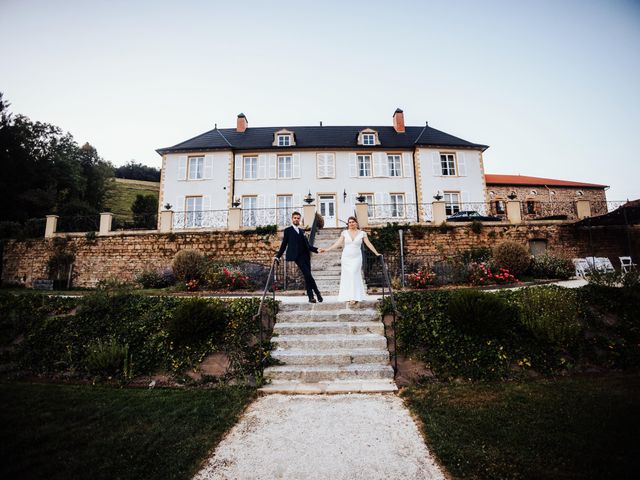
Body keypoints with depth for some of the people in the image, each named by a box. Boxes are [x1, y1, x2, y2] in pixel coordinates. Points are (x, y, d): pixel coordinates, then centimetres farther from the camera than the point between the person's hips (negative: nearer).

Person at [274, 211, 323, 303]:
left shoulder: (302, 231, 22)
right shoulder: (288, 230, 8)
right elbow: (284, 244, 6)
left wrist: (316, 250, 9)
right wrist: (278, 256, -1)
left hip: (306, 256, 5)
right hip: (298, 256, -5)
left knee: (307, 276, 3)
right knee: (307, 275, -15)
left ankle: (311, 296, 9)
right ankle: (317, 293, -3)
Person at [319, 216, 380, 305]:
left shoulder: (362, 233, 1)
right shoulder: (344, 233, 3)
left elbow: (369, 244, 0)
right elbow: (337, 243, -3)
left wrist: (376, 253, -7)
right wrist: (326, 249, -11)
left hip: (356, 258, -2)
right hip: (346, 258, 2)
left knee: (354, 275, -11)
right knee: (347, 276, 2)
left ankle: (354, 297, -9)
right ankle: (349, 296, 10)